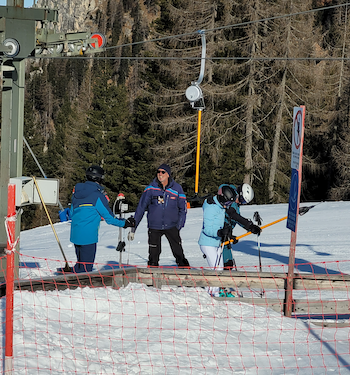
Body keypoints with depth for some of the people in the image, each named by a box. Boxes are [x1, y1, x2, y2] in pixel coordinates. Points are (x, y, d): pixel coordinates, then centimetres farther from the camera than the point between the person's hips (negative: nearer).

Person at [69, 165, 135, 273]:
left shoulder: (77, 192, 8)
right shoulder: (98, 196, -14)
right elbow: (109, 218, -8)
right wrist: (124, 223, 5)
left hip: (75, 234, 7)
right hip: (88, 235, -7)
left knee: (80, 264, 20)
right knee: (86, 268, -1)